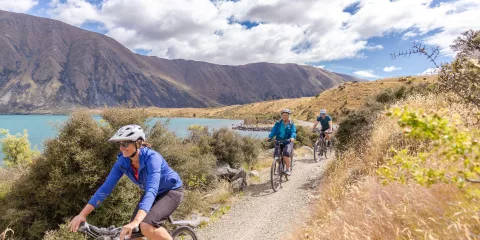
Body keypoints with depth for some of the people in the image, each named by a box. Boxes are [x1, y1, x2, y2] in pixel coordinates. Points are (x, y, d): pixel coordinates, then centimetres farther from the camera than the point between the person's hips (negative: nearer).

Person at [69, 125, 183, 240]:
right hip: (154, 193, 7)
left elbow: (151, 191, -42)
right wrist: (82, 214, -17)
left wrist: (135, 222, -53)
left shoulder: (152, 158, -32)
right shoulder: (122, 161, -14)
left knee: (146, 227, -27)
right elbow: (106, 188, -11)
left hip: (171, 191, -6)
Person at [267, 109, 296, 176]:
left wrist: (292, 137, -34)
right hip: (278, 141, 3)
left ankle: (288, 170, -13)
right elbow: (273, 131, -5)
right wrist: (270, 137, -24)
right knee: (276, 155, -10)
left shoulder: (291, 124, 3)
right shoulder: (278, 123, 6)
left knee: (286, 154, -26)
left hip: (288, 142, -2)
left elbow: (293, 132, -12)